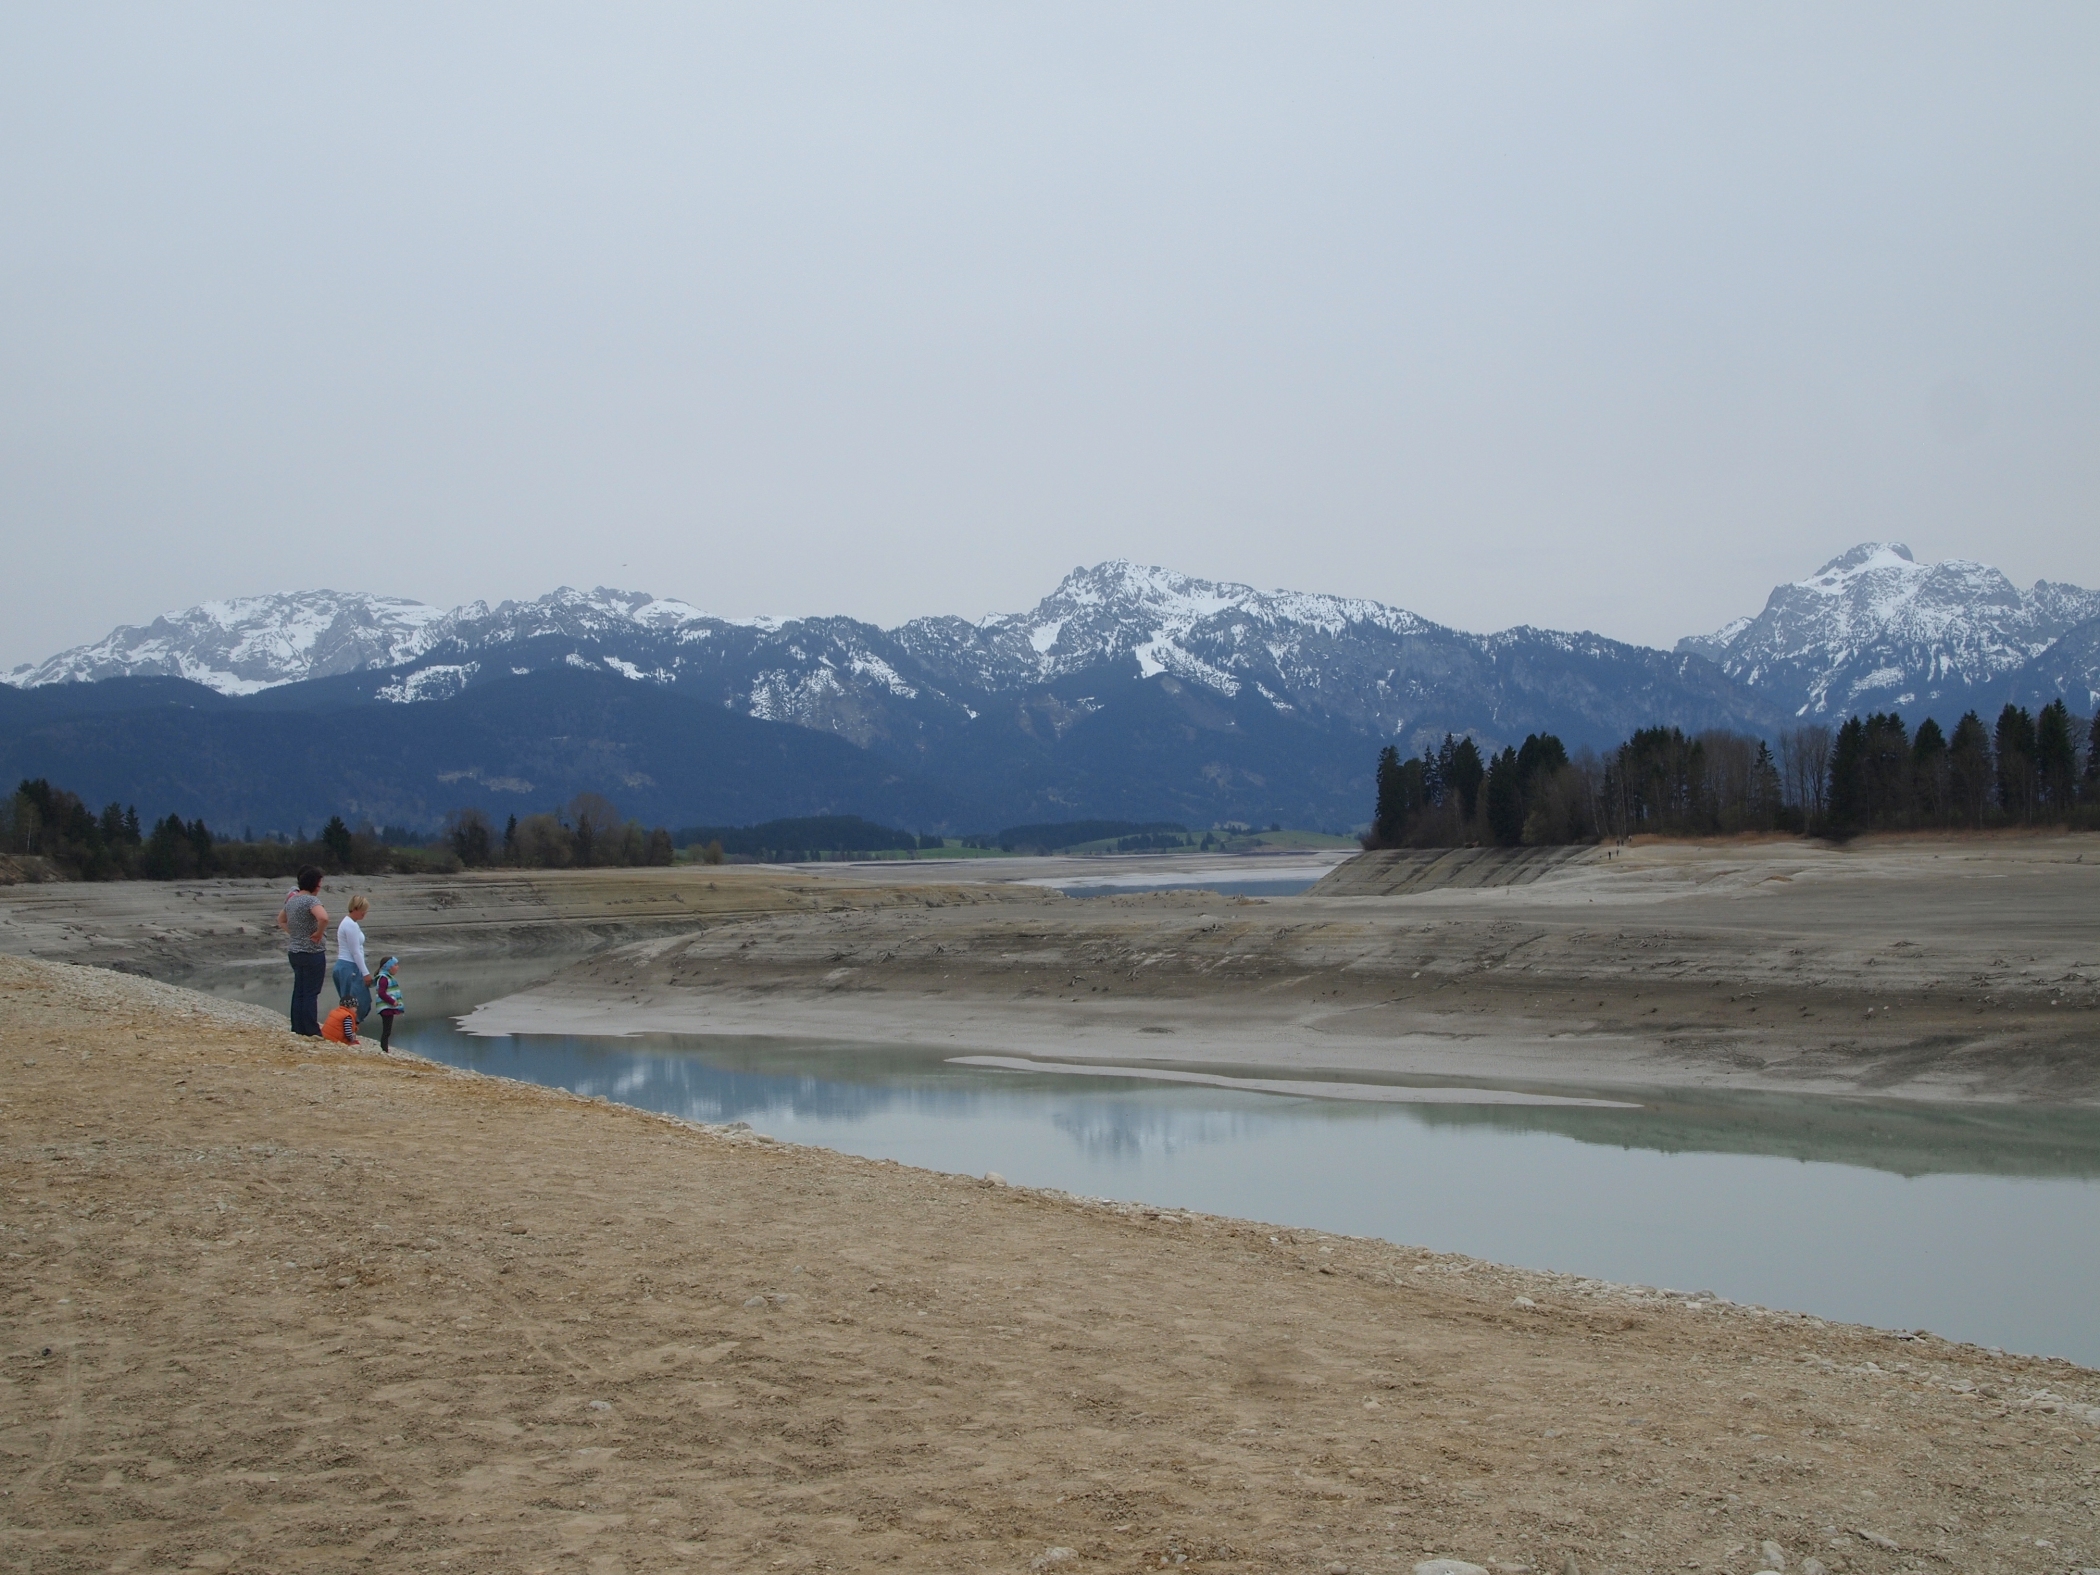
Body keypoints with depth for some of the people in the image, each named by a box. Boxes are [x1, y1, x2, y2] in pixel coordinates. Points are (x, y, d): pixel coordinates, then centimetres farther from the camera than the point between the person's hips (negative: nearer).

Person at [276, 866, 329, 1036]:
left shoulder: (291, 899, 9)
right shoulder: (311, 900, -18)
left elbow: (280, 920, 26)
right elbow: (323, 918, -36)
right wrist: (318, 933, -19)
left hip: (294, 952, 8)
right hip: (312, 953, -8)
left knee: (299, 991, 14)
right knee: (311, 993, -3)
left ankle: (298, 1028, 19)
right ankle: (311, 1031, 1)